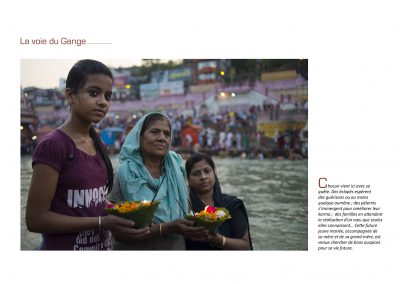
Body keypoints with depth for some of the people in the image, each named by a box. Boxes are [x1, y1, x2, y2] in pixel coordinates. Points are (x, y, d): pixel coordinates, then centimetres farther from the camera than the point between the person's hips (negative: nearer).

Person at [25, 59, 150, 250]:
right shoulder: (53, 145, -17)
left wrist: (122, 217, -3)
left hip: (101, 245, 7)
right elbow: (36, 219, -19)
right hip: (64, 246, -7)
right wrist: (102, 222, -23)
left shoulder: (97, 145, 5)